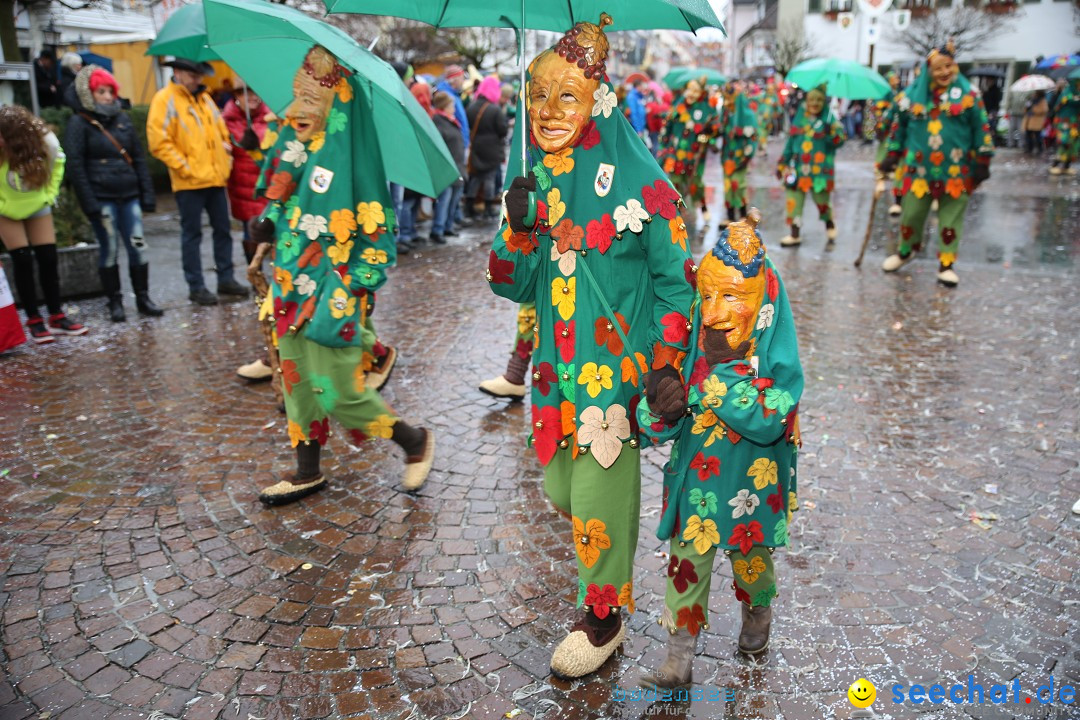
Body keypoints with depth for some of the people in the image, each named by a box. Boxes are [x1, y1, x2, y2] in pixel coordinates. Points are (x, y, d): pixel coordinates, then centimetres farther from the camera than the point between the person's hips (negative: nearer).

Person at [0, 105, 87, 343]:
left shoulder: (46, 140, -26)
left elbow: (57, 163, -1)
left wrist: (50, 194, -4)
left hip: (38, 205, 2)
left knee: (48, 258, -1)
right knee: (22, 260, -7)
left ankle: (57, 317, 8)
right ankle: (34, 321, 2)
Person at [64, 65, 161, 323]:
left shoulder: (122, 118, 12)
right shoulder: (79, 123, -1)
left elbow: (139, 158, 13)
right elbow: (75, 166, -6)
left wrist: (147, 193, 6)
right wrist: (89, 202, -13)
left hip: (129, 195, 4)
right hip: (102, 198, -4)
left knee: (138, 246, 1)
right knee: (109, 249, 2)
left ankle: (143, 298, 12)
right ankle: (115, 302, 13)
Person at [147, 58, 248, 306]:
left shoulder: (204, 97, 16)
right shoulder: (165, 99, -6)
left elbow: (221, 130, 23)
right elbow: (158, 142, -13)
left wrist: (225, 160, 11)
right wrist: (184, 167, -16)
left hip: (215, 178, 7)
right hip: (189, 181, -7)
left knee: (222, 229, 11)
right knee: (192, 234, 1)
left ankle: (226, 278, 22)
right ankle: (196, 287, 7)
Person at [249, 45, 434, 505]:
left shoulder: (348, 156, -14)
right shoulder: (296, 148, 8)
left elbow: (375, 234, -14)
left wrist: (349, 294, -18)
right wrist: (267, 225, 2)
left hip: (333, 296, -8)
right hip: (293, 288, 8)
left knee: (338, 393, -4)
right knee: (297, 381, 14)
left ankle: (416, 442, 18)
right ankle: (308, 473, 31)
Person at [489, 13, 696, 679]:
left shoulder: (638, 181, -11)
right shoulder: (535, 184, 4)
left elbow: (676, 281, -6)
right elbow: (514, 287, 4)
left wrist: (668, 364, -12)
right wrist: (518, 229, -14)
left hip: (620, 366, -5)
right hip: (559, 363, 6)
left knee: (602, 491, 2)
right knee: (562, 488, 16)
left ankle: (605, 617, 24)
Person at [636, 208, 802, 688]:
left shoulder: (775, 353, -18)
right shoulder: (693, 341, -8)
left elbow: (771, 420, -28)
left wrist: (721, 369, -31)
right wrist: (659, 408, -29)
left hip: (750, 479, -2)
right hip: (694, 474, 2)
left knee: (749, 556, 18)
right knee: (686, 561, 5)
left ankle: (758, 616, 52)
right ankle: (678, 661, 20)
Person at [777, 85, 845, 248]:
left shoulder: (829, 118, -3)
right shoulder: (799, 117, 9)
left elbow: (840, 139, -11)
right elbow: (791, 141, 16)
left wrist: (831, 132, -32)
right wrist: (782, 164, 17)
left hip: (820, 170, -4)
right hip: (798, 168, 4)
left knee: (822, 200, 1)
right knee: (794, 200, 4)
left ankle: (830, 231, 26)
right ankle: (794, 235, 18)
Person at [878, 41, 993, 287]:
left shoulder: (968, 94, -1)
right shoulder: (913, 93, 2)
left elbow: (981, 129, 1)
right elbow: (899, 125, 13)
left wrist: (982, 163, -1)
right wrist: (892, 155, 11)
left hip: (956, 170, -1)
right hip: (919, 168, 1)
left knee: (951, 218, 4)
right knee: (911, 212, 7)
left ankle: (946, 264, 13)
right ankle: (904, 251, 31)